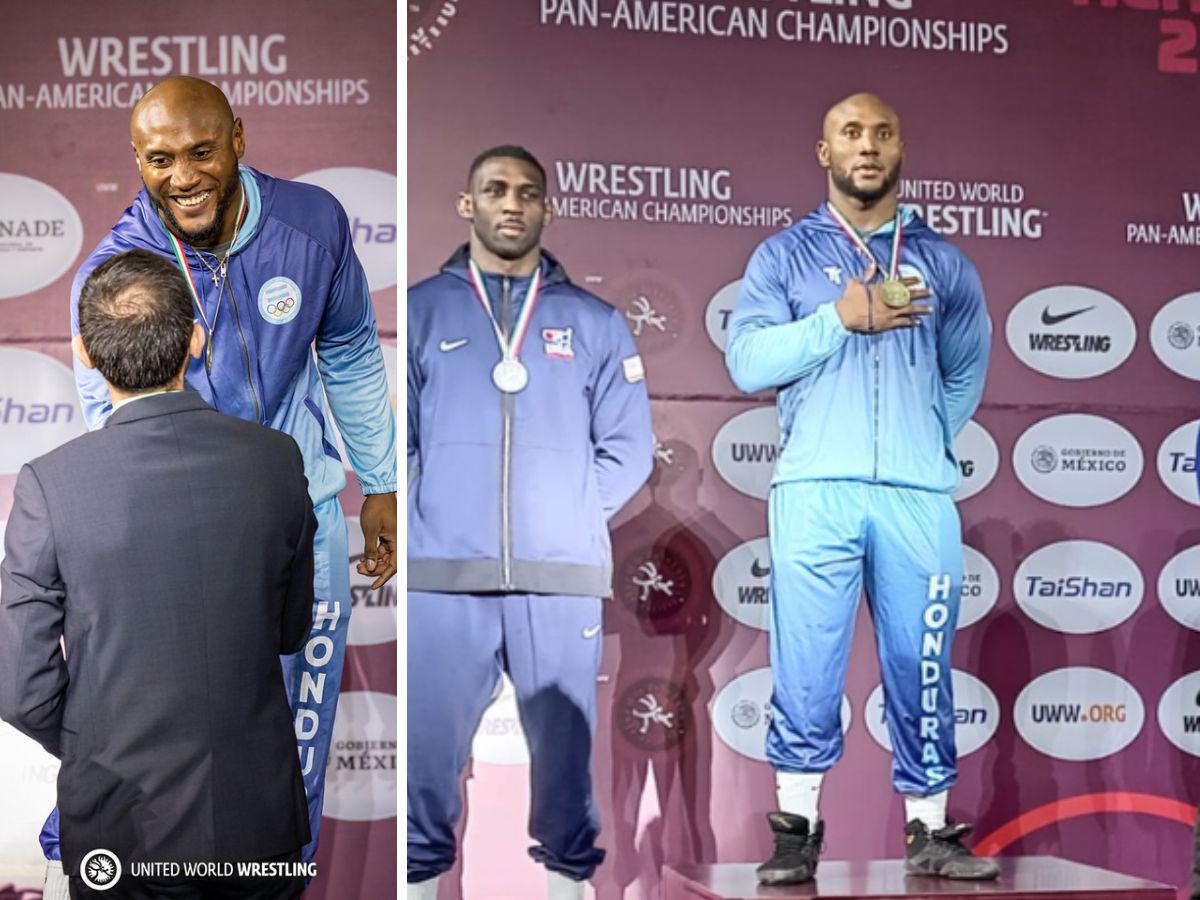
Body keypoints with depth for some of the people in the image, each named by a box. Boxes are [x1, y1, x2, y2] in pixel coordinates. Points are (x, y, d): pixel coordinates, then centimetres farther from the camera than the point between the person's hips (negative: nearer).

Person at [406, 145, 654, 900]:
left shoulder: (594, 322, 10)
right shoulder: (423, 310, 7)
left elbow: (627, 448, 9)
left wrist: (571, 517, 2)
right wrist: (425, 520, -1)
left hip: (563, 580, 1)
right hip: (442, 577, -1)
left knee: (564, 744, 6)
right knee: (429, 744, 2)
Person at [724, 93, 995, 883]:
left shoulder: (945, 264, 15)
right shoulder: (786, 254, 10)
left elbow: (965, 376, 21)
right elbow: (747, 360, -2)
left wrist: (923, 444, 13)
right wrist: (839, 319, -11)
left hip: (920, 495, 2)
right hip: (816, 491, -2)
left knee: (922, 667, 5)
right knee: (807, 666, -3)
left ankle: (930, 832, 14)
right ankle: (798, 829, 6)